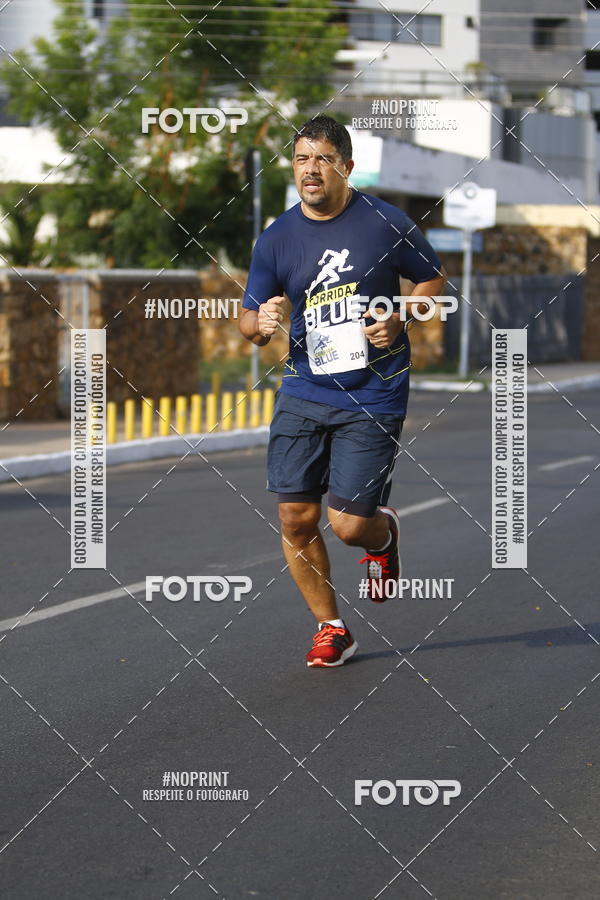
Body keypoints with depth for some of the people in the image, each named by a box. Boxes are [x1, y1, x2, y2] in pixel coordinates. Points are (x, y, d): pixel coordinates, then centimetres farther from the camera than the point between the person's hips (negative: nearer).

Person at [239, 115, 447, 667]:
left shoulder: (386, 223, -5)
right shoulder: (277, 239, 2)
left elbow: (433, 279, 8)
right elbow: (249, 320, 9)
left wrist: (398, 320, -10)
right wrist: (262, 323, -16)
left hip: (374, 398, -3)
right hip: (304, 391, 3)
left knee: (349, 524, -8)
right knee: (296, 519, -3)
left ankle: (383, 533, 30)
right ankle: (330, 628, 17)